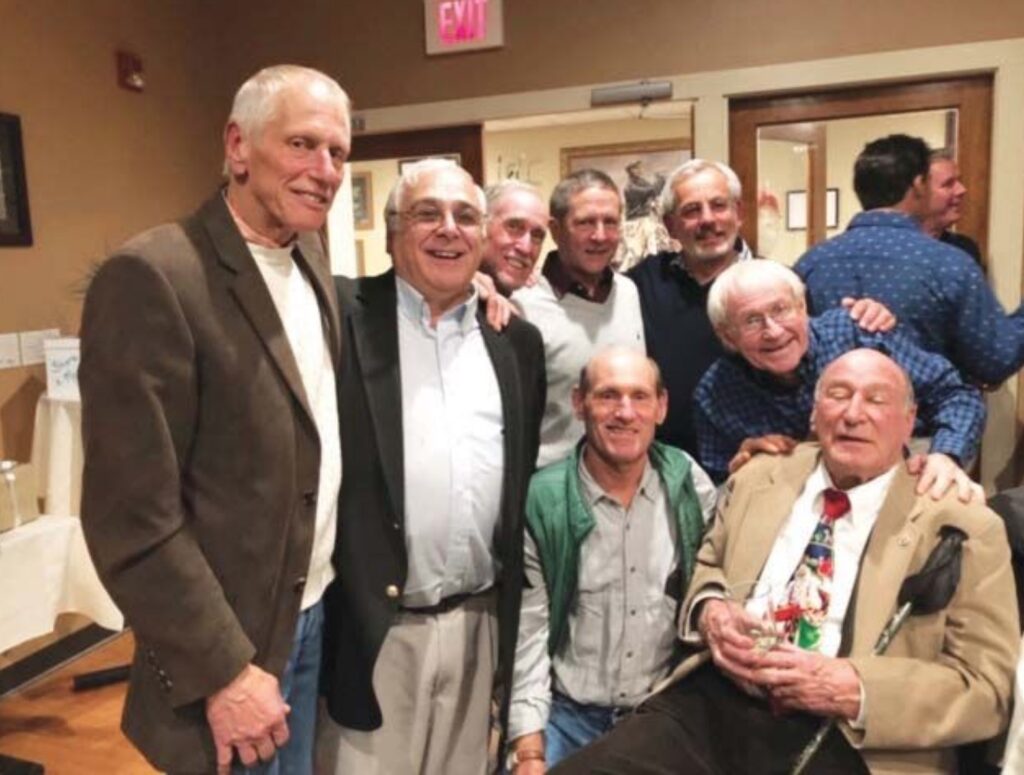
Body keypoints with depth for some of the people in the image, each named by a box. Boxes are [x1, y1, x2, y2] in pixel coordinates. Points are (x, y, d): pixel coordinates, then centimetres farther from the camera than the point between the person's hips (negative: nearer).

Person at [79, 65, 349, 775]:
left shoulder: (309, 255, 4)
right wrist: (224, 670, -17)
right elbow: (133, 516, -20)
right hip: (228, 645, -7)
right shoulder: (153, 277, -20)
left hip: (317, 613, 7)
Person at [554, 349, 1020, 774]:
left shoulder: (964, 529, 2)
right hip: (710, 707, 3)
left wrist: (853, 689, -14)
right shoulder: (758, 479, 12)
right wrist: (710, 609, 0)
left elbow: (986, 686, 1)